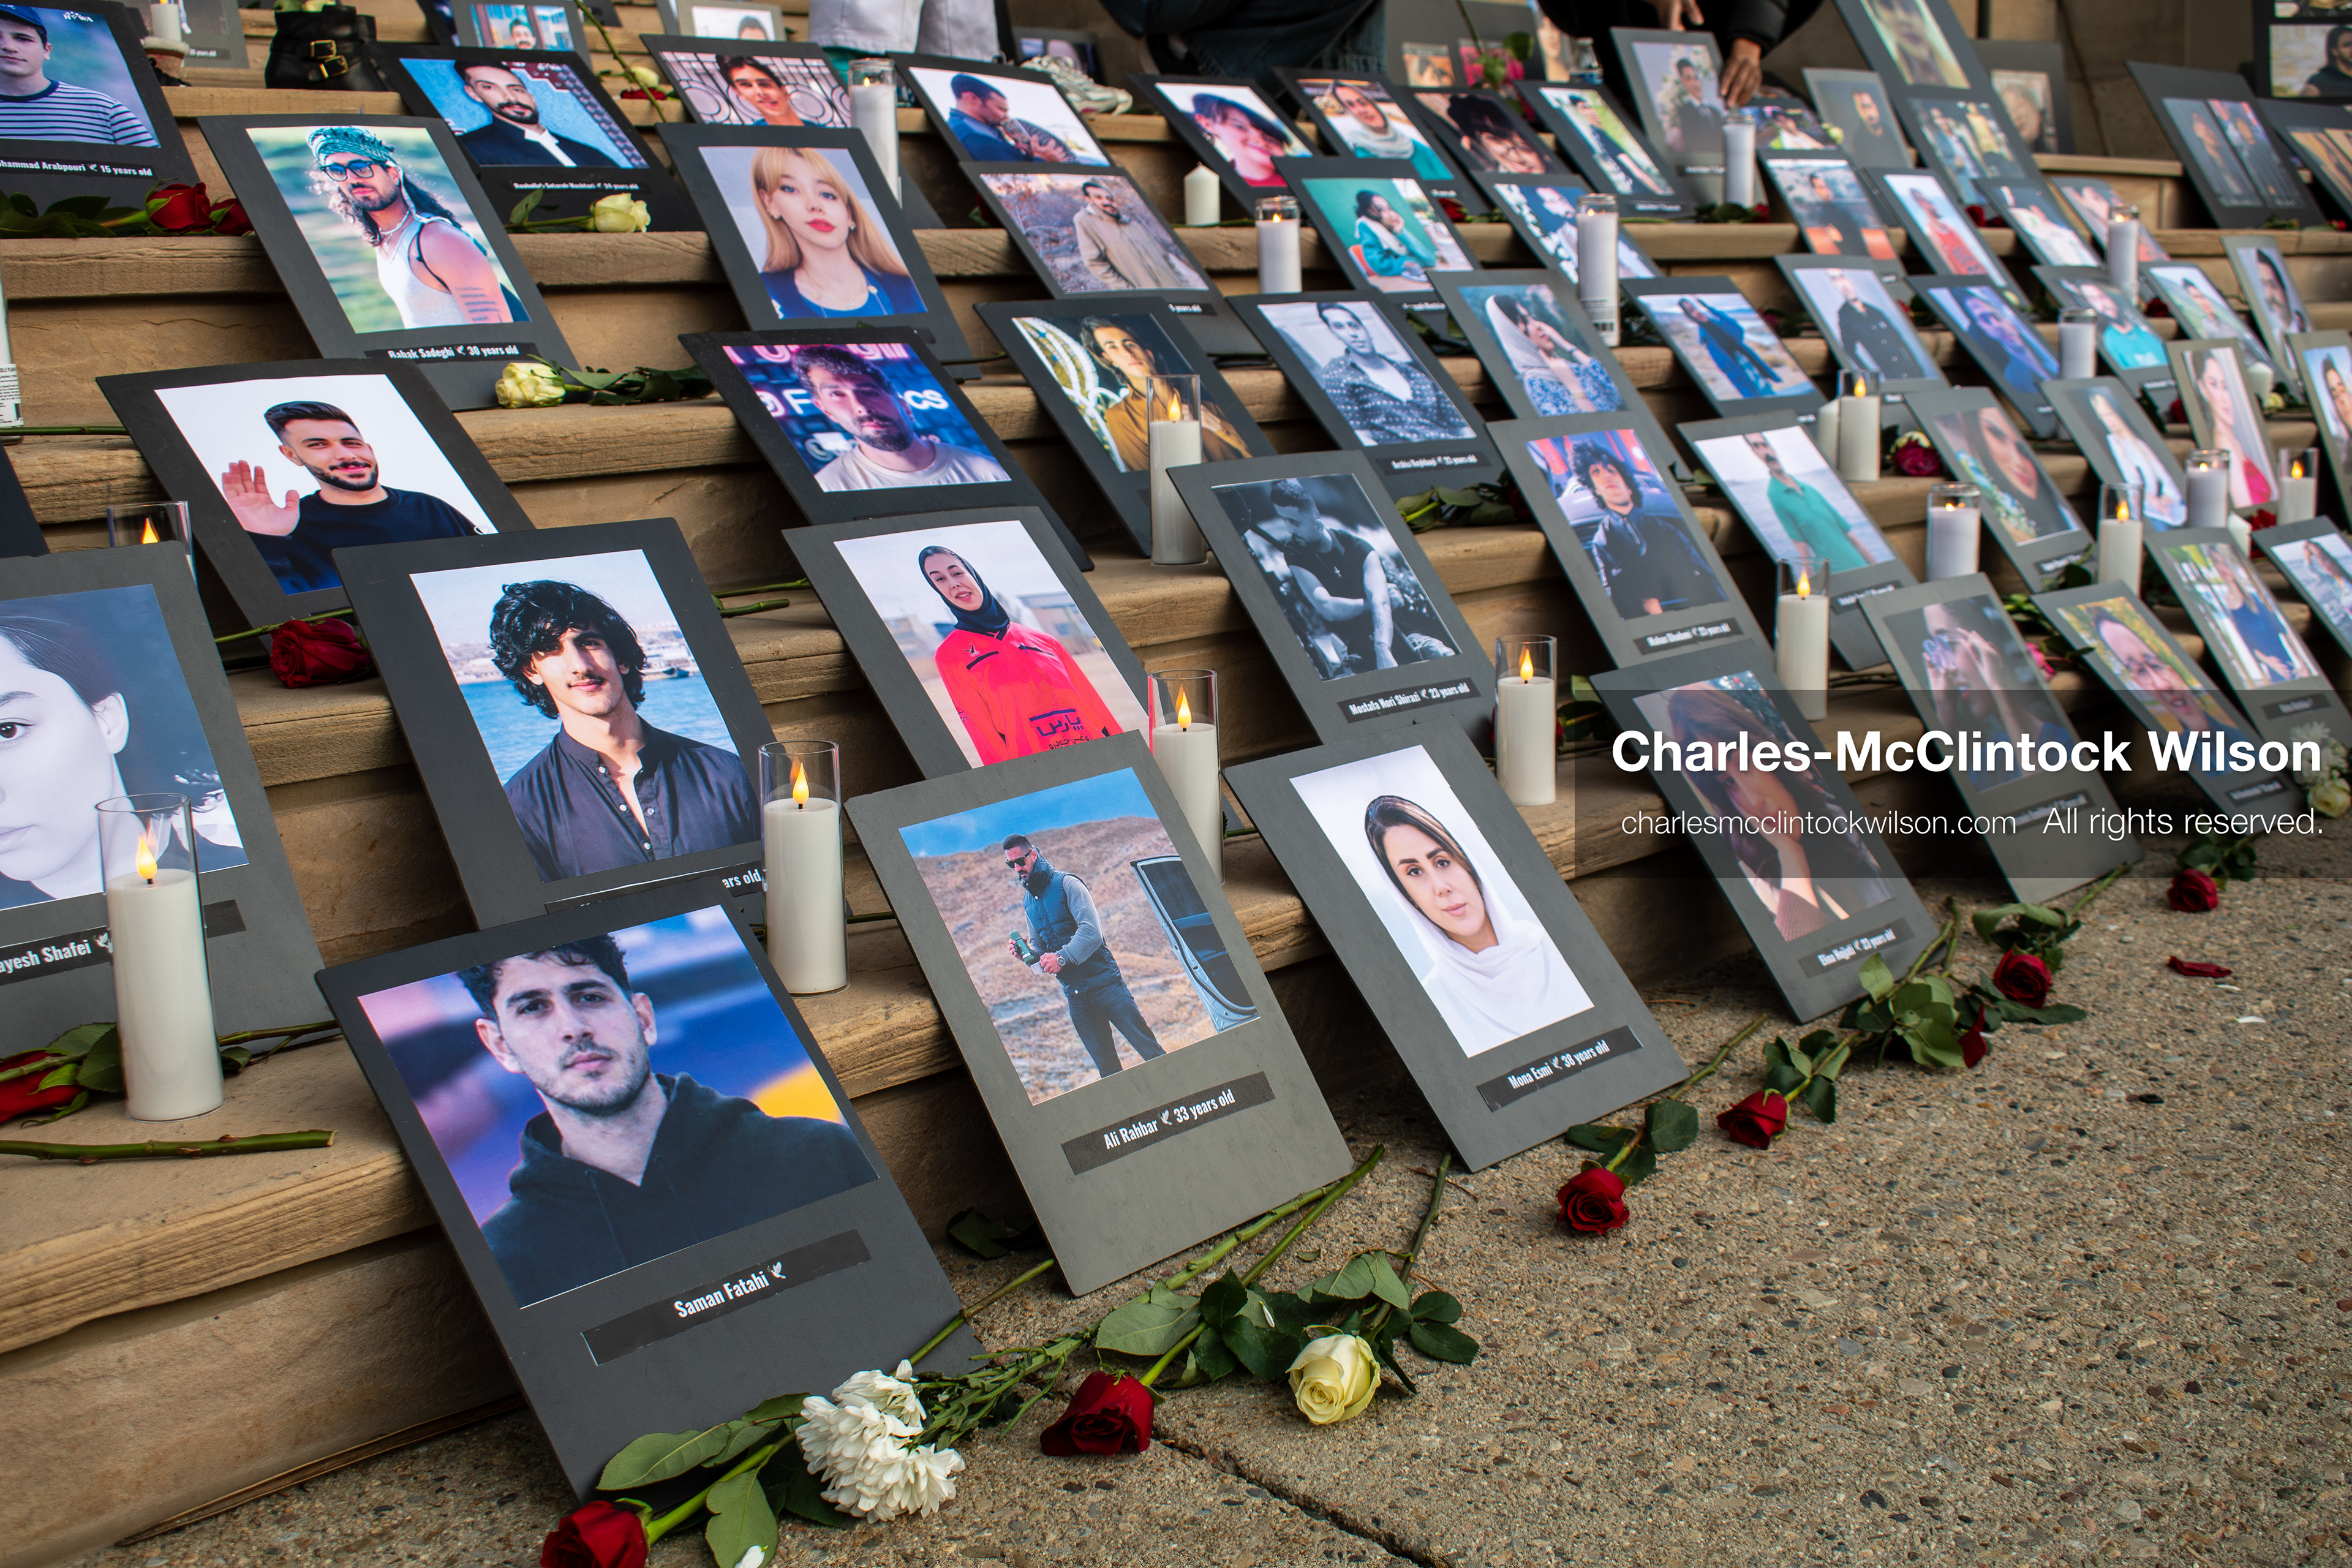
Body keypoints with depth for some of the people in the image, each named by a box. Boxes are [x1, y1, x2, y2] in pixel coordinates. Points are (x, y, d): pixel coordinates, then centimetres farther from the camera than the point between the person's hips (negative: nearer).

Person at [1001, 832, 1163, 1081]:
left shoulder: (1066, 884, -7)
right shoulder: (1028, 902, 14)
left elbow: (1092, 931, -17)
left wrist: (1062, 957, -25)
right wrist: (1025, 954, 0)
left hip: (1104, 982, -6)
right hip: (1074, 994, 6)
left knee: (1148, 1048, -8)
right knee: (1105, 1065, 6)